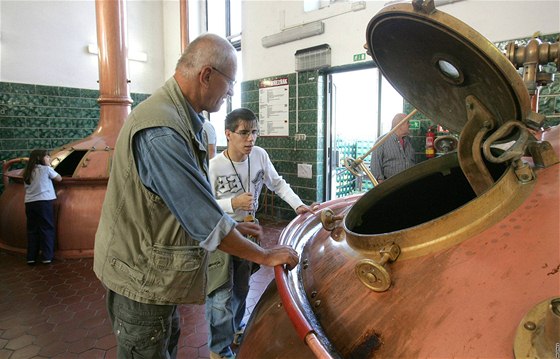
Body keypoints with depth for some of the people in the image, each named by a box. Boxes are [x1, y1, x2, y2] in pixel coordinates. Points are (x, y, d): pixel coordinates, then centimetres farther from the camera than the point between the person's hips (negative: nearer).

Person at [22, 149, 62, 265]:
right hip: (44, 202, -5)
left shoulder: (27, 172, 16)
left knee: (32, 230, 10)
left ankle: (31, 257, 12)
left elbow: (27, 187, 14)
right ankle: (47, 256, 2)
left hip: (29, 203, 6)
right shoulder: (46, 169, 0)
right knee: (47, 229, 1)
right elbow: (59, 178, 8)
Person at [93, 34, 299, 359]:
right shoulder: (160, 131, -29)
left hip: (156, 271, 9)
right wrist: (265, 255, -15)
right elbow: (206, 223, -27)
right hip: (141, 279, -9)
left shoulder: (182, 119, 5)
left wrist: (233, 226, 13)